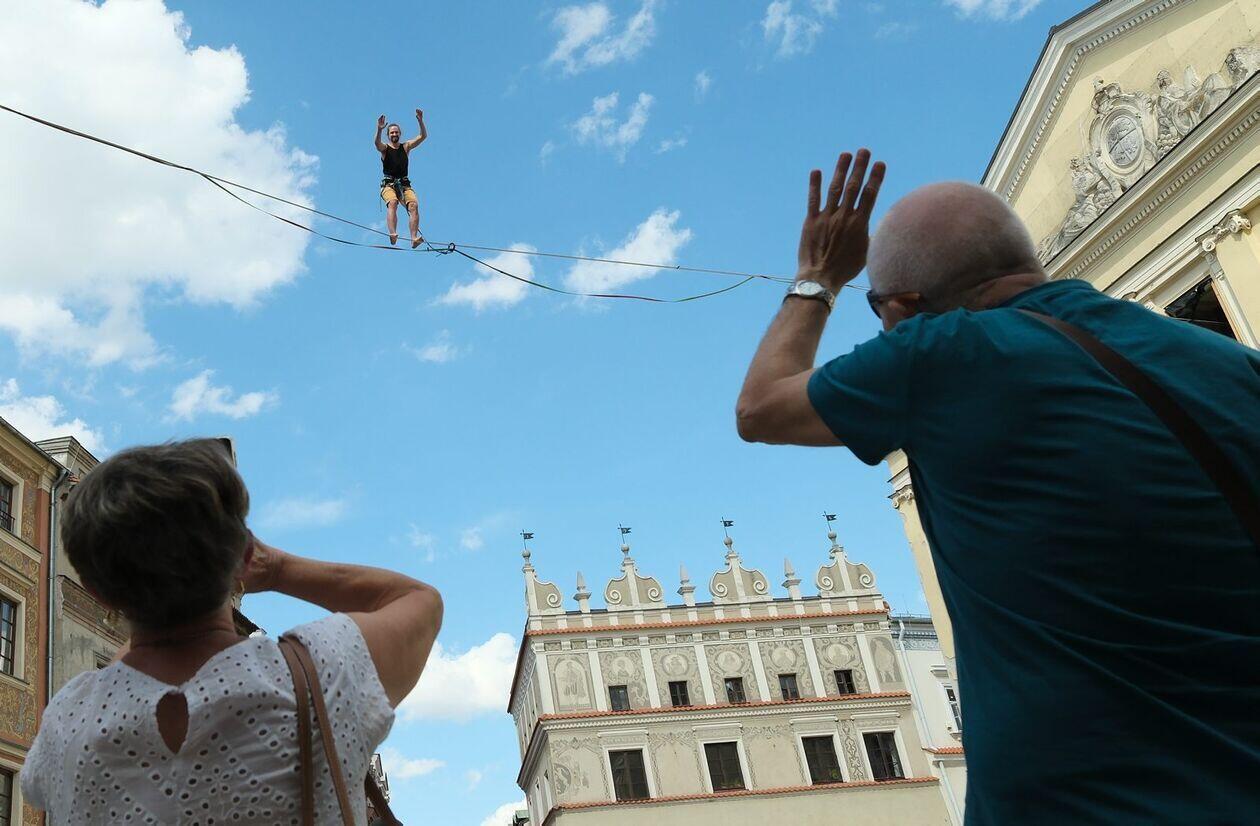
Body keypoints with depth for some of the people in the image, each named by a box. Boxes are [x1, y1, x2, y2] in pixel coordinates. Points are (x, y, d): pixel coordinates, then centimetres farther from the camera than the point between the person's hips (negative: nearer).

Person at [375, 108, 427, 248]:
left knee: (414, 205, -24)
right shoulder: (385, 148, 8)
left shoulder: (406, 147, 15)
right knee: (392, 202, -32)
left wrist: (420, 121, -12)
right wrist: (379, 130, -35)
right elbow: (377, 143, -16)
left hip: (404, 184, 2)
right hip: (388, 184, -2)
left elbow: (423, 136, 4)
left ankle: (414, 238, -34)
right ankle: (393, 235, -47)